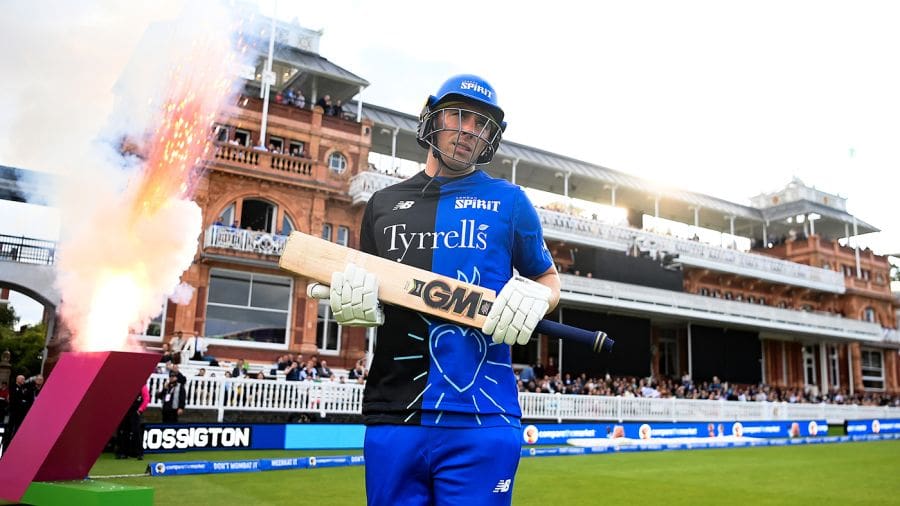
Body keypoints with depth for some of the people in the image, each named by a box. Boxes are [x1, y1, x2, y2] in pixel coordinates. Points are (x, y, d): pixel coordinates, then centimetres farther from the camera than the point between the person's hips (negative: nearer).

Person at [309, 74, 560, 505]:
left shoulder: (508, 200, 7)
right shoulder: (384, 203, 14)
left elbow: (549, 280, 15)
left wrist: (534, 299, -8)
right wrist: (351, 304, -5)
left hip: (481, 421, -2)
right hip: (392, 418, 3)